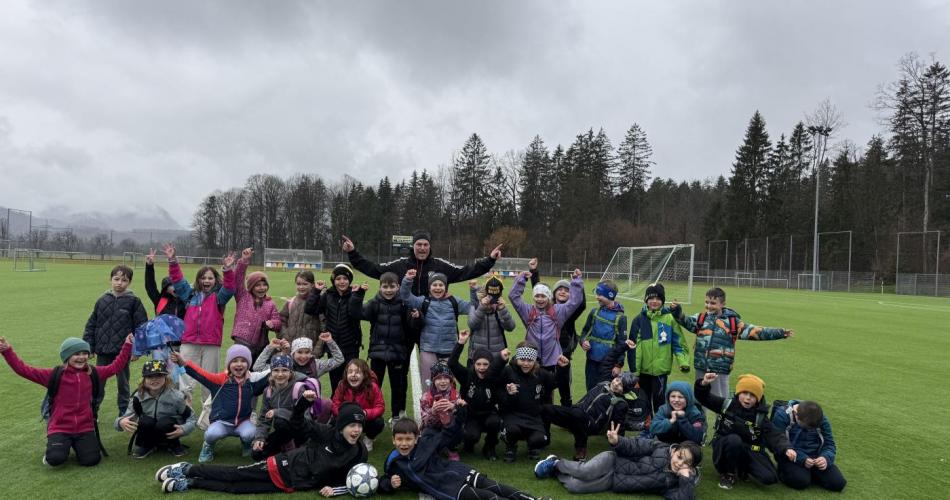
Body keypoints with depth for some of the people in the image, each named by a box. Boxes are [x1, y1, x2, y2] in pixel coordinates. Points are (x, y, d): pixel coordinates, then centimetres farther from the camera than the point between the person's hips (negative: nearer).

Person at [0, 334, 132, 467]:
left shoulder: (93, 373, 2)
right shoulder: (54, 375, -7)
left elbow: (115, 367, 10)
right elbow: (24, 370, -11)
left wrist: (127, 346, 4)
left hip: (85, 428, 2)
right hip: (60, 428, -2)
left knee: (91, 460, -11)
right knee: (55, 458, -25)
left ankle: (77, 445, 23)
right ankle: (53, 448, 14)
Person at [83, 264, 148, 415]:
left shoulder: (133, 301, -6)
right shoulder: (102, 300, 2)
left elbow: (141, 326, -6)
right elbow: (91, 324, 7)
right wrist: (88, 346, 3)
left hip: (123, 351, -2)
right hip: (103, 351, 2)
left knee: (123, 384, 11)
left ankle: (124, 413, 24)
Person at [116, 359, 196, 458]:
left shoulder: (176, 396, -17)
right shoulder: (138, 396, -13)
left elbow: (192, 418, -10)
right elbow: (126, 417, -11)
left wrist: (184, 430, -30)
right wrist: (121, 422, -36)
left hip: (169, 434, -1)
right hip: (148, 434, 2)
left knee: (164, 424, -34)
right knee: (145, 421, -30)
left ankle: (174, 444, -1)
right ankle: (146, 445, 1)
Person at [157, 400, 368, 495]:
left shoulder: (359, 454, -10)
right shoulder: (326, 433, -13)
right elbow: (298, 420, -7)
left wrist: (335, 489, -18)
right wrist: (304, 401, -26)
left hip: (292, 485, 1)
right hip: (283, 466, -1)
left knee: (234, 488, 1)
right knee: (232, 474, -3)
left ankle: (188, 483, 11)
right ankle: (187, 470, 17)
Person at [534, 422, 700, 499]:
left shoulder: (673, 482, -4)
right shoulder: (661, 449, -9)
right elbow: (635, 446, -11)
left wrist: (687, 478, -28)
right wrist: (617, 441, -30)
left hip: (612, 482, 2)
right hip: (612, 462, -2)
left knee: (574, 486, -20)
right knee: (587, 472, -32)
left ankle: (555, 471, 14)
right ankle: (556, 463, 2)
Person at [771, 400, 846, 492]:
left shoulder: (821, 418, -3)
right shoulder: (782, 416, -18)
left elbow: (829, 444, 3)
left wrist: (826, 458, -20)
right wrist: (801, 459, -29)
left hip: (815, 457, 5)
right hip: (792, 458, -5)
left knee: (838, 483, -15)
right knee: (801, 481, -32)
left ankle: (810, 473, 11)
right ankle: (783, 472, 1)